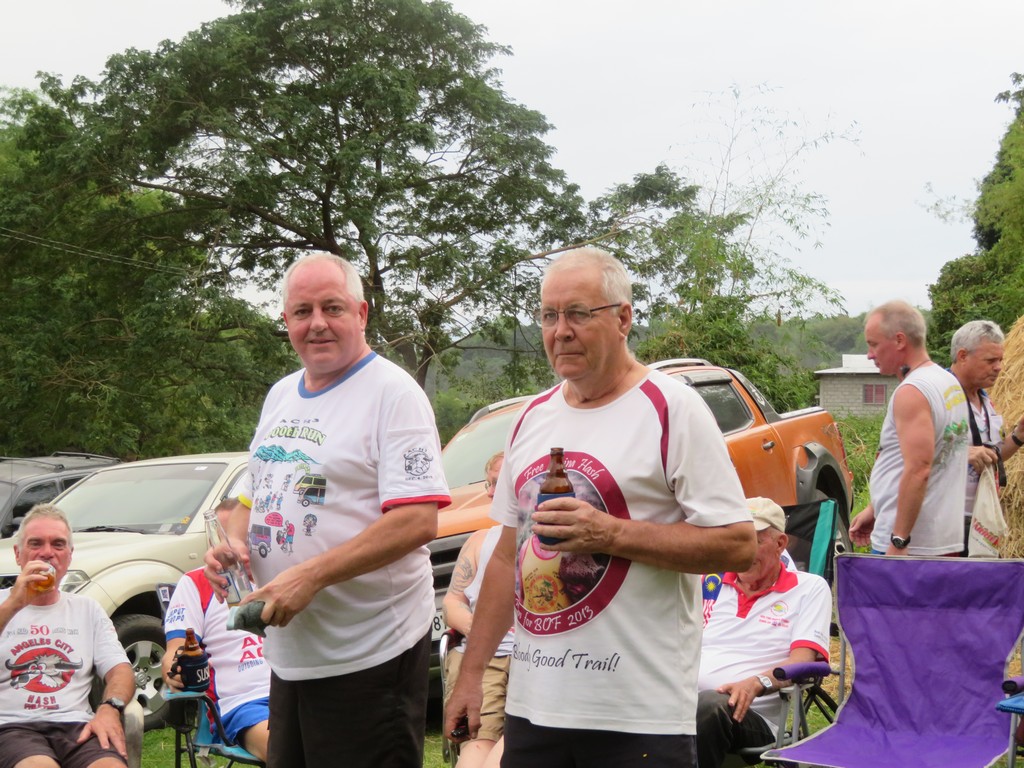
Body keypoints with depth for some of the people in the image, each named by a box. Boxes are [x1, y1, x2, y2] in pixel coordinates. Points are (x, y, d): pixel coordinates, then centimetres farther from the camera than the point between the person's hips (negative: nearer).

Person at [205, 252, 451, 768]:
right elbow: (254, 496, 24)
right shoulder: (280, 396, 15)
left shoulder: (391, 392, -10)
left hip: (369, 656, -8)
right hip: (287, 652, 8)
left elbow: (418, 521, -20)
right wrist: (233, 542, 1)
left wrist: (310, 575, -25)